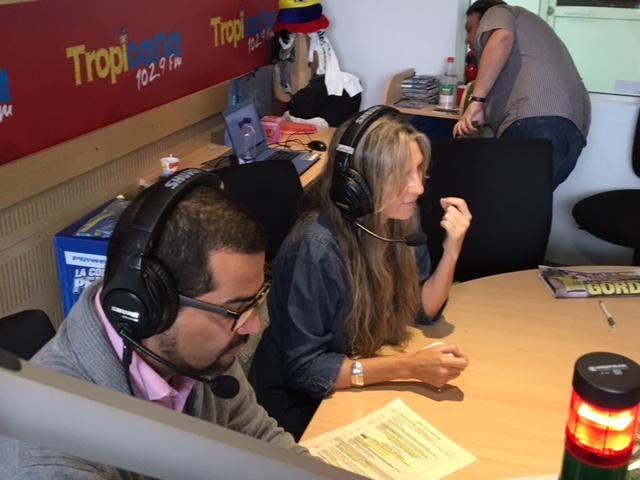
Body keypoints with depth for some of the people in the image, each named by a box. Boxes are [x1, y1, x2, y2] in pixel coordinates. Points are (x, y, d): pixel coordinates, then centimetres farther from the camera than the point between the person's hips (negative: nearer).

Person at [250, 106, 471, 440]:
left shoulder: (398, 221, -8)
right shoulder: (318, 249, -29)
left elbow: (423, 309, 2)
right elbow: (303, 370, -26)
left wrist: (451, 251, -15)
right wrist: (409, 366, -31)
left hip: (360, 388, 7)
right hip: (301, 403, -6)